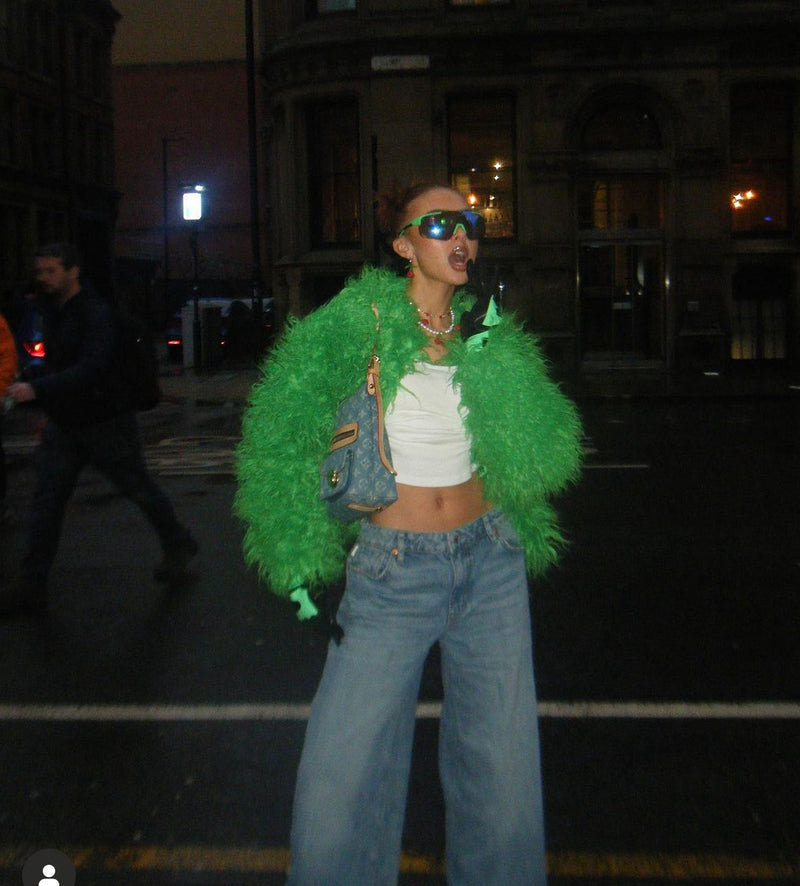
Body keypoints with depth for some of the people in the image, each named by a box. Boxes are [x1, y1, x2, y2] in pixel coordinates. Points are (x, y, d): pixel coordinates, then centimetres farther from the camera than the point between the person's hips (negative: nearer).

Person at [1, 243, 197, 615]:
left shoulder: (96, 312, -18)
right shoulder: (54, 313, 10)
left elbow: (91, 367, -31)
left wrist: (37, 389, -41)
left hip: (106, 423, -7)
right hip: (63, 426, 7)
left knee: (139, 489, 7)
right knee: (46, 500, 0)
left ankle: (178, 545, 30)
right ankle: (31, 584, 4)